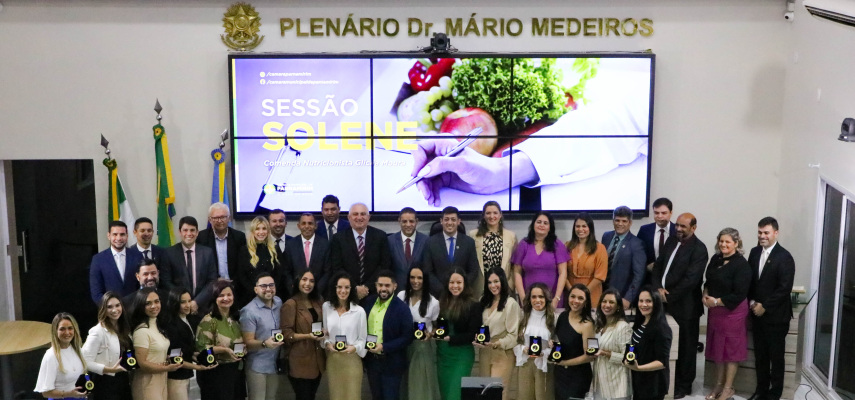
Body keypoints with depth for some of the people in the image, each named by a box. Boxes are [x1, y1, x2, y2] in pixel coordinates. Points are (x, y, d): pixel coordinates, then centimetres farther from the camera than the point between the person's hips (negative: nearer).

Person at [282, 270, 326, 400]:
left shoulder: (319, 302, 11)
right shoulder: (290, 304, -10)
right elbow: (286, 334, -14)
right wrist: (308, 336, -26)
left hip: (317, 360, 6)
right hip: (300, 362, -6)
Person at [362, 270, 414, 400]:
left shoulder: (402, 308, -15)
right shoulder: (368, 302, 1)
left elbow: (407, 337, -16)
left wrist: (384, 347, -23)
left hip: (391, 364, -5)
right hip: (371, 360, 5)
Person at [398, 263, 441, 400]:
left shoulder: (433, 302, -8)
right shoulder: (401, 296, -3)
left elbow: (436, 326, 5)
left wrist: (429, 334, -14)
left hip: (423, 348, -2)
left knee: (421, 384, 4)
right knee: (405, 384, 12)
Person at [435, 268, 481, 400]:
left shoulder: (473, 306, -9)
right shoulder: (442, 303, 5)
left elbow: (473, 334, -10)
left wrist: (450, 338, -18)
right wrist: (435, 332, -6)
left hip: (462, 355, -5)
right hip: (442, 354, 5)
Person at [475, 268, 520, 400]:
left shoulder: (511, 303, -12)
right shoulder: (484, 301, 11)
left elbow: (514, 335, -13)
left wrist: (496, 344, -23)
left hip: (502, 354, -6)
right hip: (484, 353, 6)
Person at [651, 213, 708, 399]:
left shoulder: (699, 249, -13)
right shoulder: (671, 241, 10)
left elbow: (690, 280, -19)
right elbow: (658, 265, 10)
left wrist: (669, 296, -16)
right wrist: (658, 287, -6)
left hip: (684, 305, -6)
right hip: (665, 302, 6)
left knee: (685, 347, 9)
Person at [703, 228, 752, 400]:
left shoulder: (741, 265, -18)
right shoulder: (715, 259, 3)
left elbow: (740, 294, -21)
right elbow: (708, 281, 14)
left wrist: (717, 301, -18)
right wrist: (705, 295, -5)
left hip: (732, 311, -7)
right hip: (715, 310, 7)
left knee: (730, 348, 6)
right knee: (717, 347, 15)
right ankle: (719, 384, 28)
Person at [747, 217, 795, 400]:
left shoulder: (784, 257, -13)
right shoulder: (755, 252, 7)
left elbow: (785, 288, -17)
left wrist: (765, 306, -16)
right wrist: (752, 302, -2)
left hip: (776, 316, -5)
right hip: (757, 314, 6)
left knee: (776, 357, 7)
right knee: (760, 356, 13)